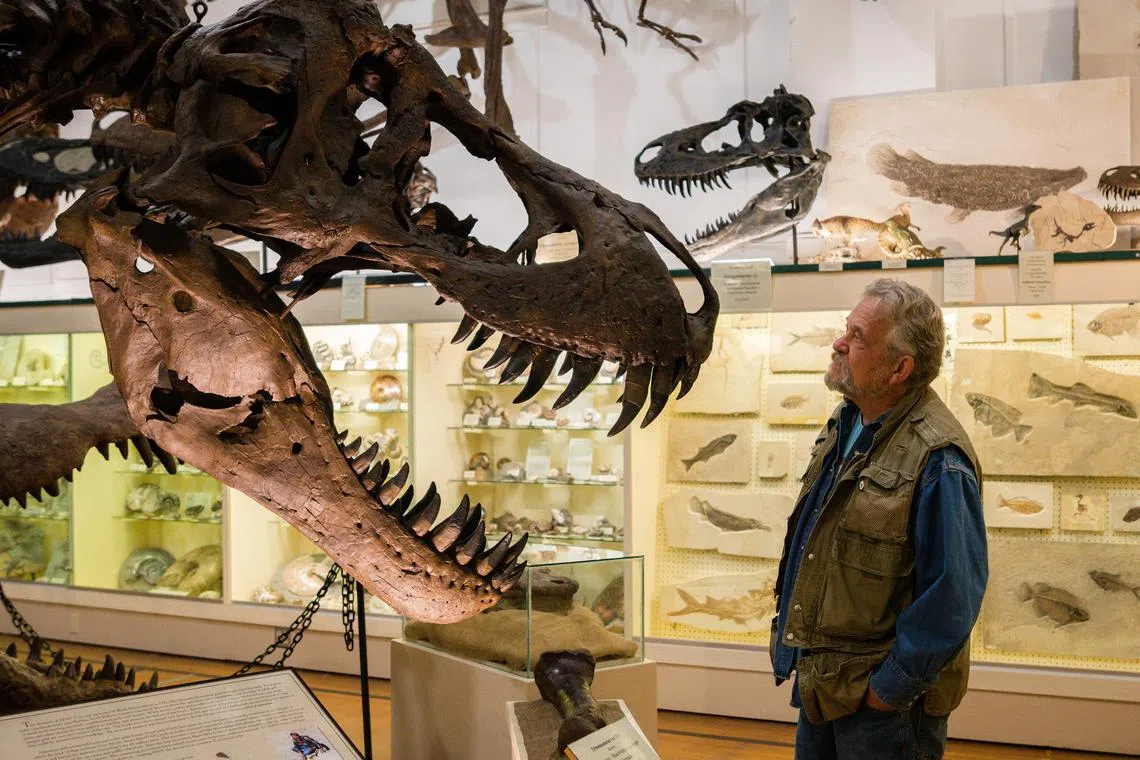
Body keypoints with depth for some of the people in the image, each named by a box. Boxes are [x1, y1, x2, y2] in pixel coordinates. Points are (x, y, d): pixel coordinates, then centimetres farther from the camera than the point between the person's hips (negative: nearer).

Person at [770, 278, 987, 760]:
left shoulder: (936, 460, -24)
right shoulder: (845, 424, 4)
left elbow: (952, 598, -24)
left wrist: (890, 688, -18)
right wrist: (790, 632, 14)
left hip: (884, 704, -8)